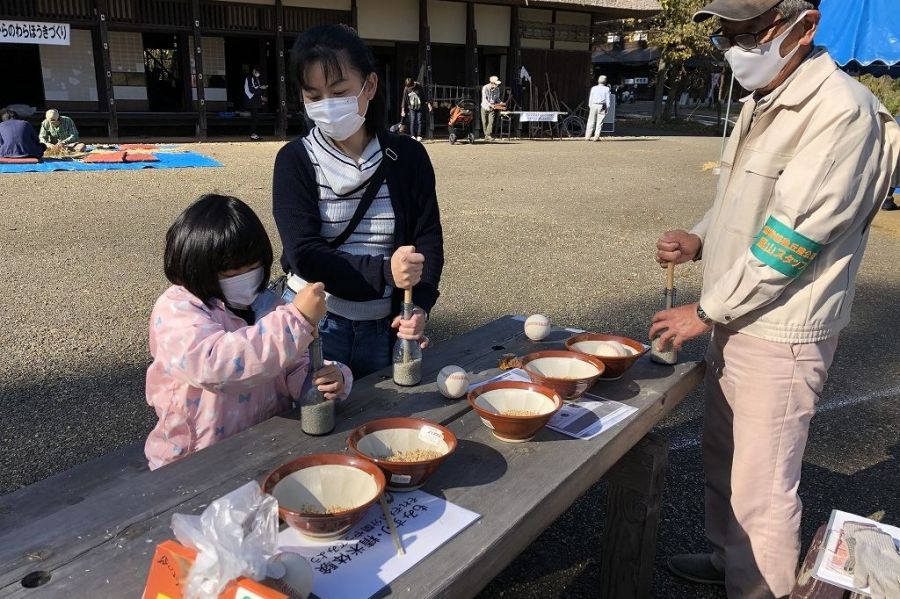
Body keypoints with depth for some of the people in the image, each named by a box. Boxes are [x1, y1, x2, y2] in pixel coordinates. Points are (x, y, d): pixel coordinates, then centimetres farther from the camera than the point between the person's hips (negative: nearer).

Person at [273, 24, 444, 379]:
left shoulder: (407, 156, -2)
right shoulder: (296, 160, -7)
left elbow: (428, 239, -3)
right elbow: (304, 253, -15)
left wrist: (419, 307, -19)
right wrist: (383, 272, -27)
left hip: (384, 326, 2)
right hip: (313, 324, -2)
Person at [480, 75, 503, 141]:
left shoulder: (497, 89, -3)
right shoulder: (485, 88, -14)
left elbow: (497, 98, 9)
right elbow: (484, 99, -21)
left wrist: (500, 103, -11)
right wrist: (490, 105, -34)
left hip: (492, 108, 2)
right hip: (485, 107, -2)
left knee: (491, 121, -15)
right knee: (484, 122, 5)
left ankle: (489, 135, -14)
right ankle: (486, 134, 19)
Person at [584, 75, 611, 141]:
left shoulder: (593, 88, 6)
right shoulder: (606, 89, 1)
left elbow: (590, 98, 7)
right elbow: (607, 99, 0)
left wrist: (590, 106, 12)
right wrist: (607, 108, 4)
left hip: (593, 105, 1)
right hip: (602, 106, -1)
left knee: (591, 121, 5)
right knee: (599, 122, 2)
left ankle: (587, 136, 4)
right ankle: (596, 137, -3)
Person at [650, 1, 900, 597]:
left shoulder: (841, 111, -19)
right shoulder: (764, 100, 9)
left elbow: (794, 233, -22)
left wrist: (705, 311, -15)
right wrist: (699, 240, 0)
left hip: (779, 333, -9)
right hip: (737, 318, 9)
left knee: (761, 486, 4)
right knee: (723, 454, 22)